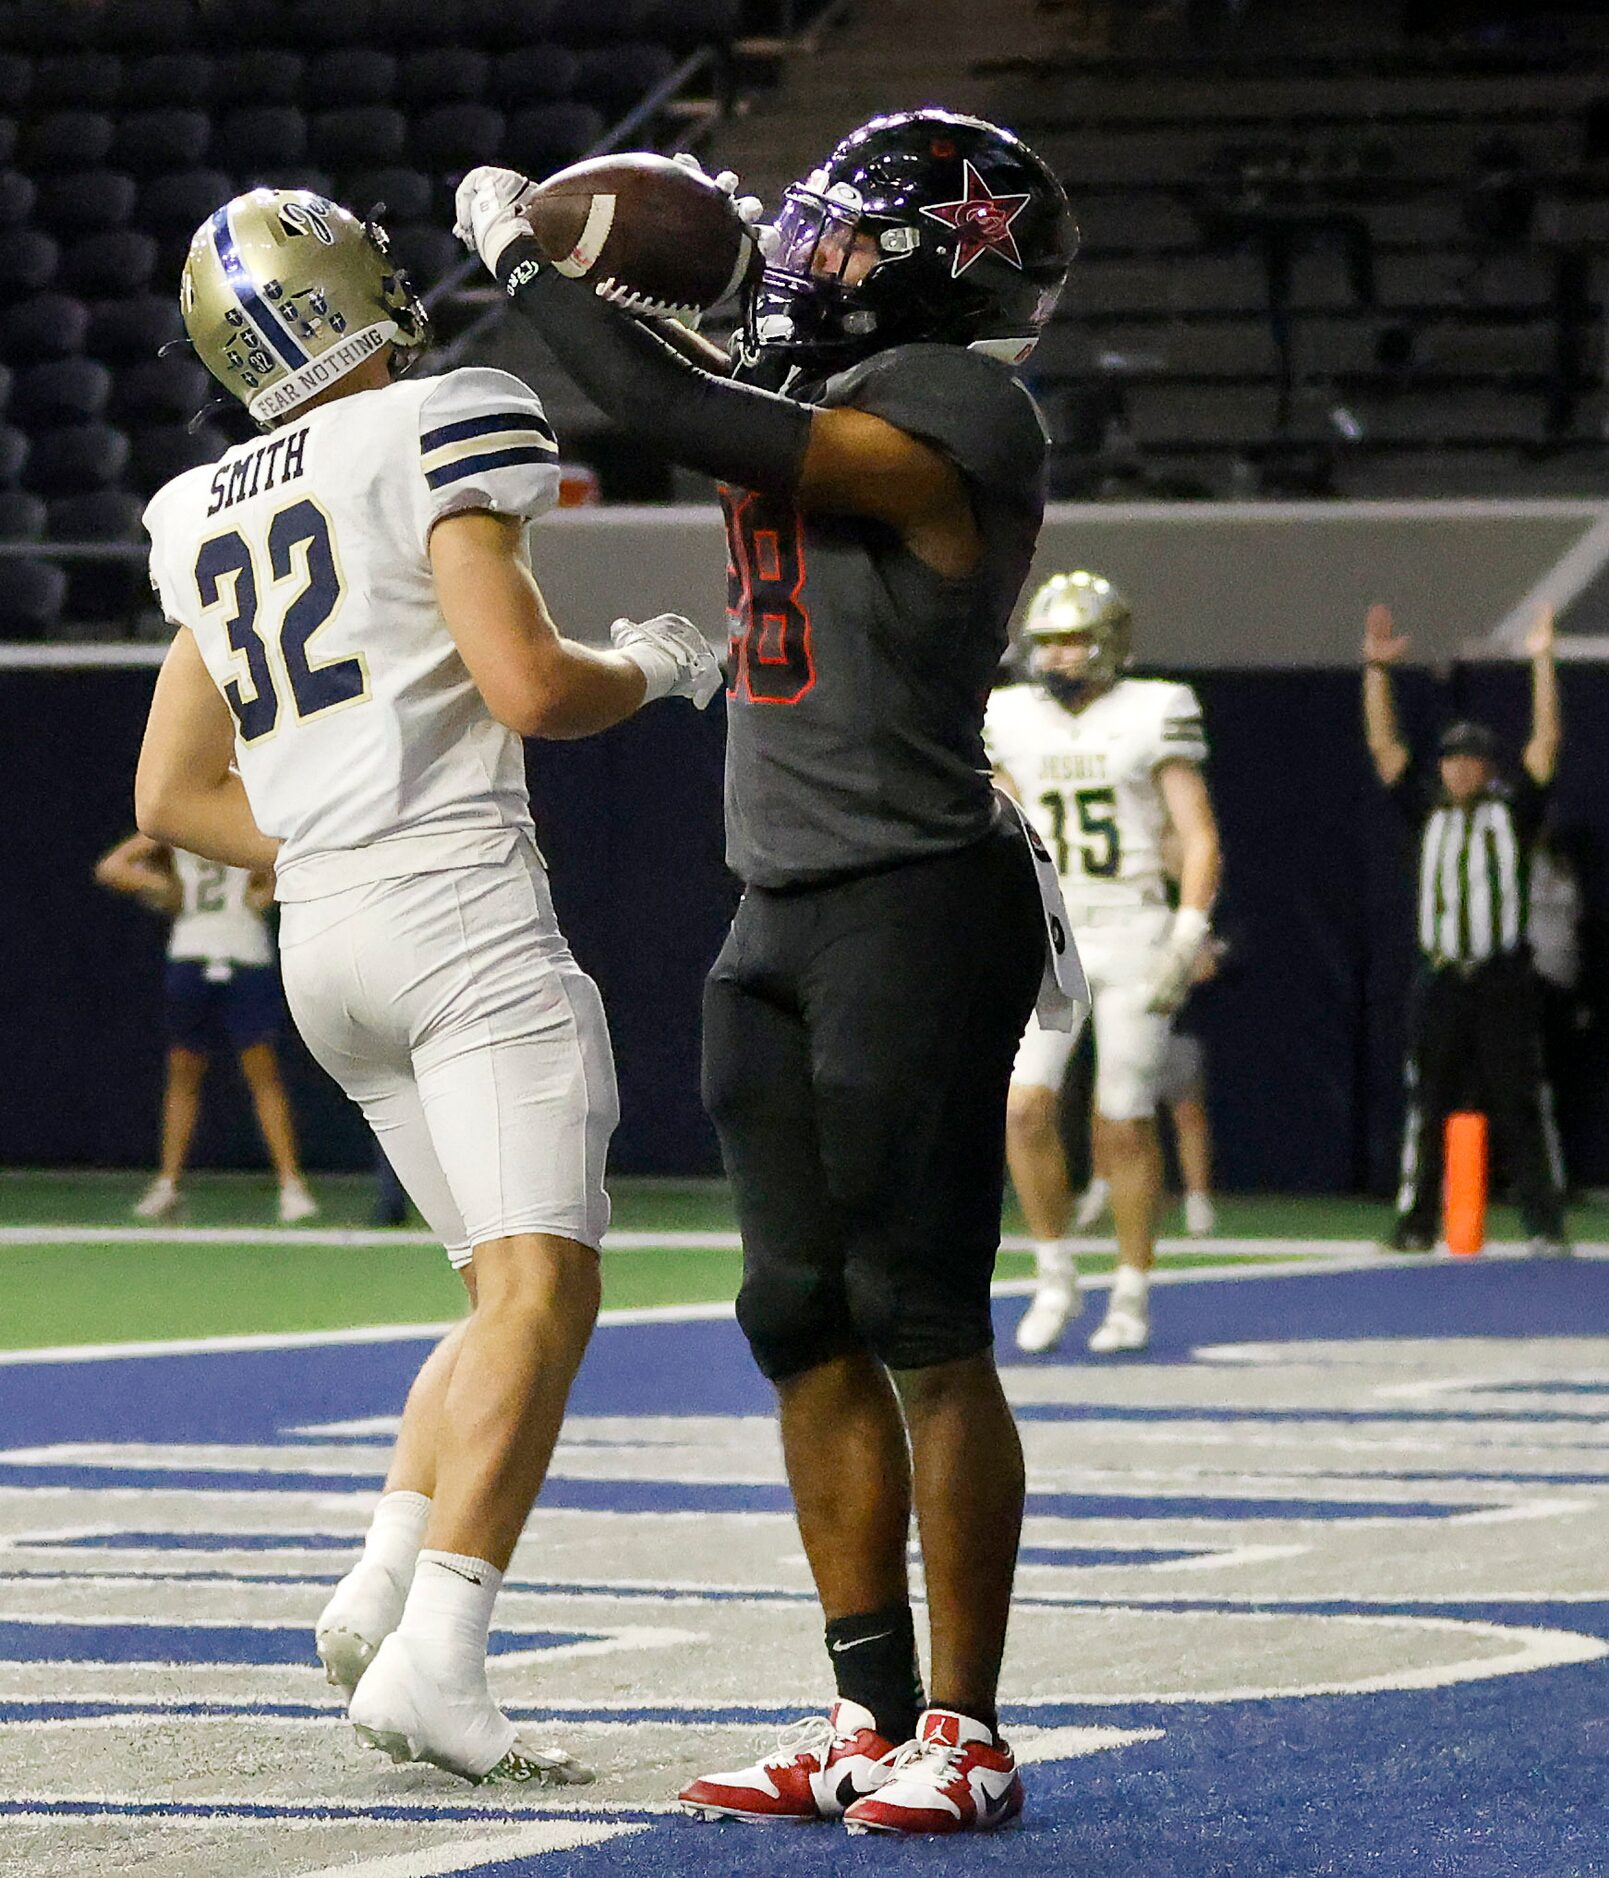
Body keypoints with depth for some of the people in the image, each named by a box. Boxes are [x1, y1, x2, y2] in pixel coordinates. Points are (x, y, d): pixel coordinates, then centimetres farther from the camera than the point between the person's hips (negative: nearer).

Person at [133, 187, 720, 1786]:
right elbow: (524, 686, -13)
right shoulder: (428, 436, -4)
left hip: (321, 936, 8)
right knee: (541, 1282, -14)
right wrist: (653, 669, 5)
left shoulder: (211, 519, 18)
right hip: (463, 910, -8)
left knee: (517, 1291, 15)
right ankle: (432, 1657, -26)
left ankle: (382, 1589, 1)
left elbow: (173, 793, 22)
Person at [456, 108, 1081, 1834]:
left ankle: (963, 1735, 0)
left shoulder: (951, 419, -14)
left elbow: (688, 421, -19)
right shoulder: (827, 398, 13)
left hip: (917, 910, -9)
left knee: (922, 1327, -6)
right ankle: (870, 1720, 15)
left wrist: (519, 253, -8)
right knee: (806, 1327, 9)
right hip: (781, 916, 9)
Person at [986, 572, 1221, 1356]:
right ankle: (1055, 1277, 4)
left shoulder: (1153, 716, -5)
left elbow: (1199, 838, -6)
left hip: (1134, 936, -3)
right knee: (1026, 1108, -11)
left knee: (1125, 1123, 0)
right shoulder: (1012, 721, 7)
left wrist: (1187, 941, -15)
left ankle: (1133, 1293, 13)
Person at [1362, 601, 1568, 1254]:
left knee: (1522, 1107, -2)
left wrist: (1542, 662, -8)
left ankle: (1546, 1223, -1)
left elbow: (1545, 742, -1)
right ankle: (1416, 1220, 8)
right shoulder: (1428, 808, 12)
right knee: (1427, 1107, 4)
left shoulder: (1512, 808, 7)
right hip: (1440, 979, 2)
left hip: (1504, 980, -2)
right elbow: (1383, 745, 9)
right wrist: (1377, 669, 1)